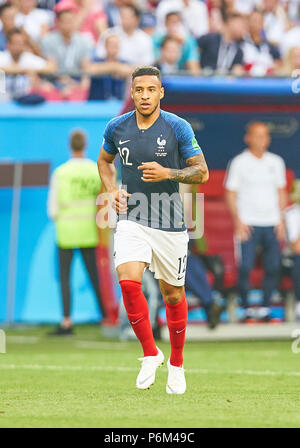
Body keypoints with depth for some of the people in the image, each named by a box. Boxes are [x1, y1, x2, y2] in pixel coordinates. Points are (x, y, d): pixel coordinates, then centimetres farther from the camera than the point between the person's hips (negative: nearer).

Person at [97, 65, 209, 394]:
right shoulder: (117, 128, 1)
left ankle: (176, 364, 28)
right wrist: (112, 191, 2)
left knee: (173, 294, 8)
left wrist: (167, 173, -20)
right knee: (128, 281, -21)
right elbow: (104, 161, 20)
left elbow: (202, 172, -4)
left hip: (169, 222, -1)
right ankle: (150, 354, -6)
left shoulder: (178, 128, -7)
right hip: (131, 219, 1)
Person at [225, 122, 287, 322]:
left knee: (273, 267, -1)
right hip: (248, 223, -4)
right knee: (245, 266, -12)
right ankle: (246, 308, -2)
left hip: (271, 223, 4)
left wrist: (281, 219, 8)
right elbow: (231, 193, 0)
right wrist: (238, 220, -10)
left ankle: (265, 308, 8)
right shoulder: (240, 162, 0)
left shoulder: (276, 162, 11)